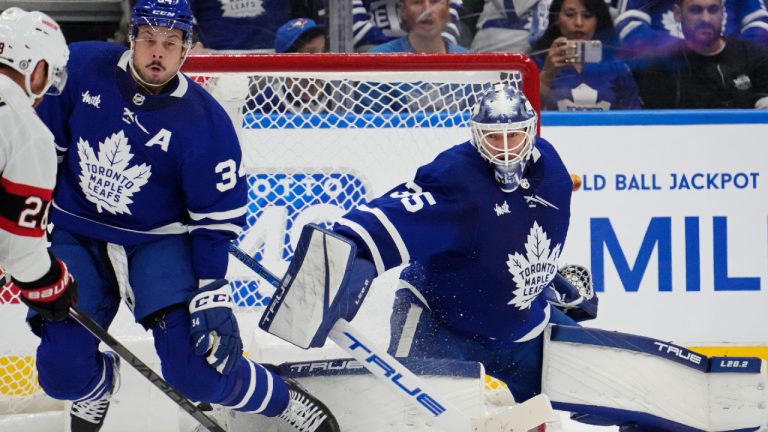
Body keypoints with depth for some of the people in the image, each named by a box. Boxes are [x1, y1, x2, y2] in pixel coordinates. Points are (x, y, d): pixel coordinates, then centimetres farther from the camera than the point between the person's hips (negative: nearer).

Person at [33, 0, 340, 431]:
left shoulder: (205, 122, -16)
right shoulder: (81, 69, -11)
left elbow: (215, 218, -11)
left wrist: (213, 296, -17)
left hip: (159, 241, -2)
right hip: (76, 234, 2)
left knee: (196, 370, -16)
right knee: (62, 373, -9)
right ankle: (97, 384, 30)